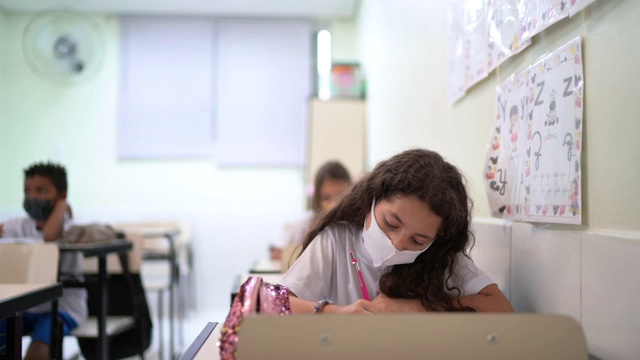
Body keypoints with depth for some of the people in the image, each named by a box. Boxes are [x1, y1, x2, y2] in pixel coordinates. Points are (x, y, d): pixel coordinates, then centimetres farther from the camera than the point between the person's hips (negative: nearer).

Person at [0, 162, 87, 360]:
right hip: (25, 306, 6)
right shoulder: (20, 226, 5)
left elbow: (49, 236, -37)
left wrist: (61, 206, -23)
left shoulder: (69, 228, -15)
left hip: (63, 308, -6)